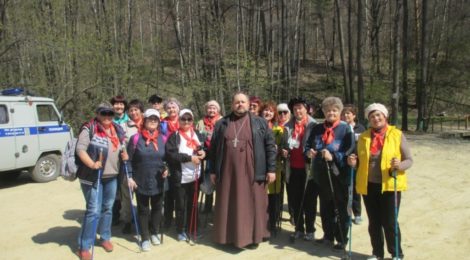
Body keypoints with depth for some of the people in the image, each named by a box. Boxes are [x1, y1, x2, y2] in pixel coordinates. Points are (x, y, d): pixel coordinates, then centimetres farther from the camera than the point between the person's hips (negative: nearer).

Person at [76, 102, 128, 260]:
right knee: (94, 211, -6)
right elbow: (80, 149, -18)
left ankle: (105, 237, 35)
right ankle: (84, 246, 7)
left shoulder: (117, 130, 10)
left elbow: (122, 147, 25)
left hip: (112, 176, 6)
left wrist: (124, 154, 4)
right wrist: (92, 164, -30)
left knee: (108, 208, 17)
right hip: (92, 177, -6)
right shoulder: (89, 128, -10)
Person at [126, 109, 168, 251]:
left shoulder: (162, 139, 3)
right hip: (141, 181, -3)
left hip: (158, 181, 3)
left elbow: (167, 158, 13)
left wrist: (166, 169, -5)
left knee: (157, 208, 15)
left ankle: (154, 233, 34)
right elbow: (128, 159, -5)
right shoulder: (136, 138, -7)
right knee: (143, 210, 8)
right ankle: (145, 238, 20)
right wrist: (130, 177, -10)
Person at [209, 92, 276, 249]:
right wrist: (213, 170, 7)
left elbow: (270, 146, 1)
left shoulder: (260, 123, 4)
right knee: (229, 204, 9)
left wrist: (271, 169, -5)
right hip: (228, 172, 2)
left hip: (252, 173, -1)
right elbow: (213, 148, 10)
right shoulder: (221, 124, 8)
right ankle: (230, 236, 22)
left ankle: (253, 236, 17)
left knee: (252, 204, 4)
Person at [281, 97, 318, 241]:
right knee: (294, 201, 9)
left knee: (309, 201, 6)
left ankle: (310, 230, 19)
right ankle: (299, 229, 23)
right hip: (293, 169, 4)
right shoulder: (288, 126, 10)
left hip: (308, 169, -4)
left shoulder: (314, 125, -3)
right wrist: (284, 152, -1)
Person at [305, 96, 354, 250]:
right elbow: (308, 146, 15)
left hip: (339, 175, -5)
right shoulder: (317, 129, 10)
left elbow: (350, 151, -11)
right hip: (321, 175, 5)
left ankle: (342, 239, 17)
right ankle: (328, 236, 30)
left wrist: (333, 156, -24)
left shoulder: (345, 129, -4)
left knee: (340, 209, 4)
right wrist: (308, 152, -7)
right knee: (325, 208, 15)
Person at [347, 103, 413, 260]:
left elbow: (409, 160, -3)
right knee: (374, 222, 13)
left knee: (389, 222, 1)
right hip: (369, 185, 4)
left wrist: (400, 165, -24)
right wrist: (354, 162, -5)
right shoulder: (363, 137, 7)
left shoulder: (397, 135, -3)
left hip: (390, 185, -3)